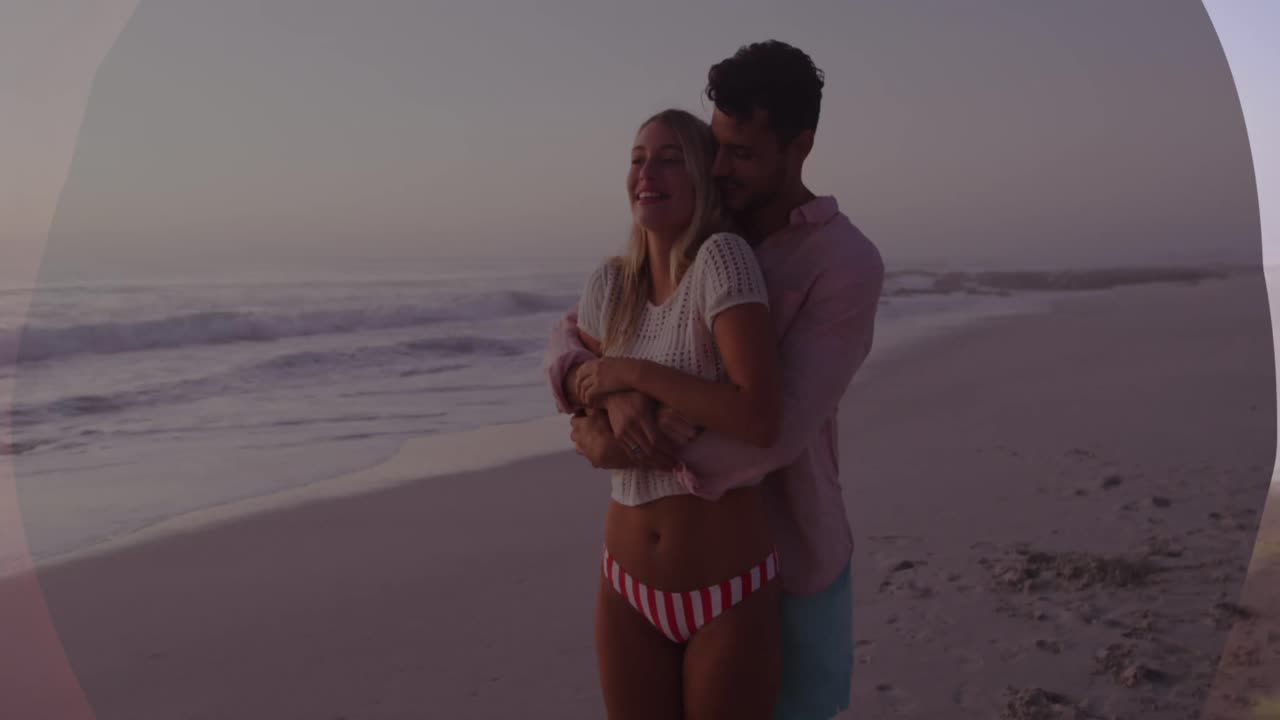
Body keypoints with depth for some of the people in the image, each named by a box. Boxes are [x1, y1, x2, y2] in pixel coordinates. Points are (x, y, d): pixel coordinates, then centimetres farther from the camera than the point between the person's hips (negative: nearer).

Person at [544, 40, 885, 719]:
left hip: (794, 556, -5)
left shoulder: (849, 265, -20)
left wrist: (622, 453, -24)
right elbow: (572, 338, -5)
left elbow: (777, 428, -29)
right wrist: (614, 393, -30)